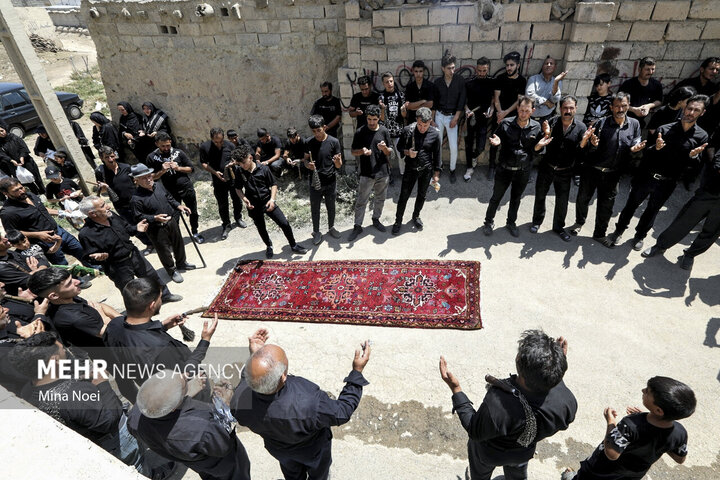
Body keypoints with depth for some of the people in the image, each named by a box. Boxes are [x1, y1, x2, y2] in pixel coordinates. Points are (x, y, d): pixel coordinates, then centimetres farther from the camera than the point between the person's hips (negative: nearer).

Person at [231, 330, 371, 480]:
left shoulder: (239, 401, -37)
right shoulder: (309, 406, -50)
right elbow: (342, 412, -30)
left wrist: (253, 355, -12)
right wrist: (357, 371, -26)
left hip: (278, 448, 3)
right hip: (311, 450, -2)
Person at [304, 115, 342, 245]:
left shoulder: (334, 142, -10)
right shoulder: (309, 143, -5)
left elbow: (339, 166, -7)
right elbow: (305, 159, 6)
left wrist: (337, 161, -31)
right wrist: (308, 165, -18)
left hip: (330, 182, 0)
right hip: (314, 182, 1)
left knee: (331, 207, 16)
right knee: (315, 209, 11)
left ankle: (331, 227, 39)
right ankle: (316, 232, 29)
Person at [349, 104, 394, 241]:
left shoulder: (384, 131, 0)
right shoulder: (360, 132, -5)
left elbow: (390, 153, 4)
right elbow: (354, 152, 1)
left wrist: (385, 148, -19)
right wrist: (362, 151, -20)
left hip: (382, 172, 3)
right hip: (366, 173, -2)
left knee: (380, 199, 16)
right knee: (361, 201, 2)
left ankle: (376, 219, 37)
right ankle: (358, 226, 13)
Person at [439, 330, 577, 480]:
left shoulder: (496, 406, -50)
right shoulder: (567, 401, -38)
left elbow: (475, 432, -27)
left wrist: (456, 389, -27)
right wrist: (559, 364, -10)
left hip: (489, 453, -3)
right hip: (524, 453, 3)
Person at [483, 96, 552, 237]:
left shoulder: (536, 127, -5)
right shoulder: (506, 123, -11)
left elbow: (534, 151, 2)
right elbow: (497, 141, 1)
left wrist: (539, 145, -20)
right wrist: (496, 142, -23)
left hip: (523, 171, 2)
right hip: (505, 168, -2)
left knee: (516, 199, 18)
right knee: (496, 197, 10)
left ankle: (511, 223, 39)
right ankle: (489, 221, 30)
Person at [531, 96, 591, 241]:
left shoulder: (581, 127, -7)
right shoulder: (552, 122, -8)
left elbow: (580, 154, -9)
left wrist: (584, 141, -27)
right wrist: (547, 135, -28)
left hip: (565, 172, 0)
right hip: (546, 168, 0)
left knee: (562, 201, 11)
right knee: (540, 196, 14)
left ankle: (559, 227, 32)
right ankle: (537, 221, 36)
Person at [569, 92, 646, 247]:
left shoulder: (634, 124, 2)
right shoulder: (601, 123, -9)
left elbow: (636, 144, 6)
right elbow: (589, 148, -8)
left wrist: (635, 148, -17)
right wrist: (593, 144, -31)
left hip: (612, 174, 2)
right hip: (592, 170, -2)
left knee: (606, 204, 10)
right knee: (583, 198, 11)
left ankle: (600, 233, 28)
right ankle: (579, 222, 39)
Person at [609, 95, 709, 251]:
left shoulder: (702, 137, -3)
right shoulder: (665, 129, -7)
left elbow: (693, 167, 0)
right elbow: (647, 153, -3)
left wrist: (693, 156, -21)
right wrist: (656, 148, -25)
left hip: (667, 183, 1)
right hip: (646, 176, -1)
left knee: (652, 211, 17)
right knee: (631, 205, 11)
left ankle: (639, 236, 37)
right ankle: (619, 231, 30)